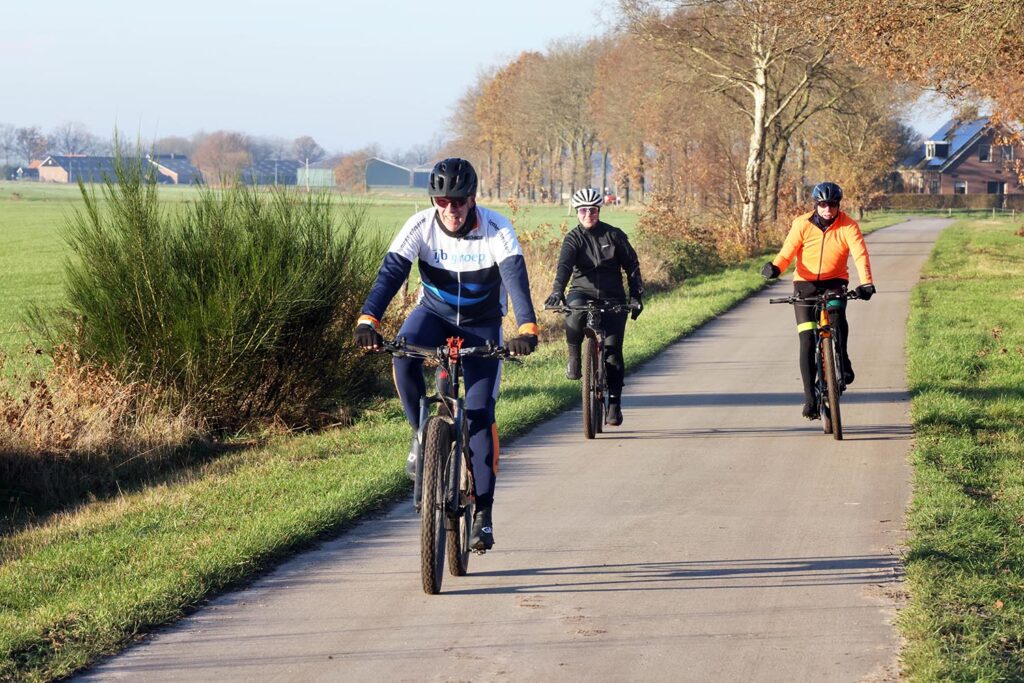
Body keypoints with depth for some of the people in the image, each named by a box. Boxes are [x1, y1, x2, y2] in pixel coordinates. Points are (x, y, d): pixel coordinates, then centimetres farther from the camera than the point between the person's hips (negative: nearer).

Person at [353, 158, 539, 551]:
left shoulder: (496, 230, -24)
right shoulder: (420, 227, -21)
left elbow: (516, 278, -36)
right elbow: (391, 273, -30)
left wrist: (527, 329, -53)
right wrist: (367, 321, -46)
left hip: (482, 323, -1)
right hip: (434, 311, 1)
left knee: (480, 415, -9)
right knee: (404, 353, -34)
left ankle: (483, 513, -1)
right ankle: (422, 433, -12)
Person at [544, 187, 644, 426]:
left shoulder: (614, 235, 2)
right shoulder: (573, 238, -1)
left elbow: (632, 265, 7)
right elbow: (564, 264, -18)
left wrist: (636, 296, -1)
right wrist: (557, 290, -36)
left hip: (612, 296, 1)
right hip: (582, 291, -1)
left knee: (613, 349, -7)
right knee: (575, 313, -38)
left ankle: (615, 402, 4)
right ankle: (574, 357, -13)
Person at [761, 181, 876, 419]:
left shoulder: (847, 225, -10)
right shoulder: (802, 224, -9)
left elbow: (860, 254, -20)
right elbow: (787, 253, -13)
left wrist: (866, 283, -35)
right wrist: (775, 267, -35)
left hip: (835, 282, 0)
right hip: (806, 284, 0)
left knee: (838, 317, -33)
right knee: (807, 341, -8)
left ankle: (843, 363, -11)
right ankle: (810, 398, -4)